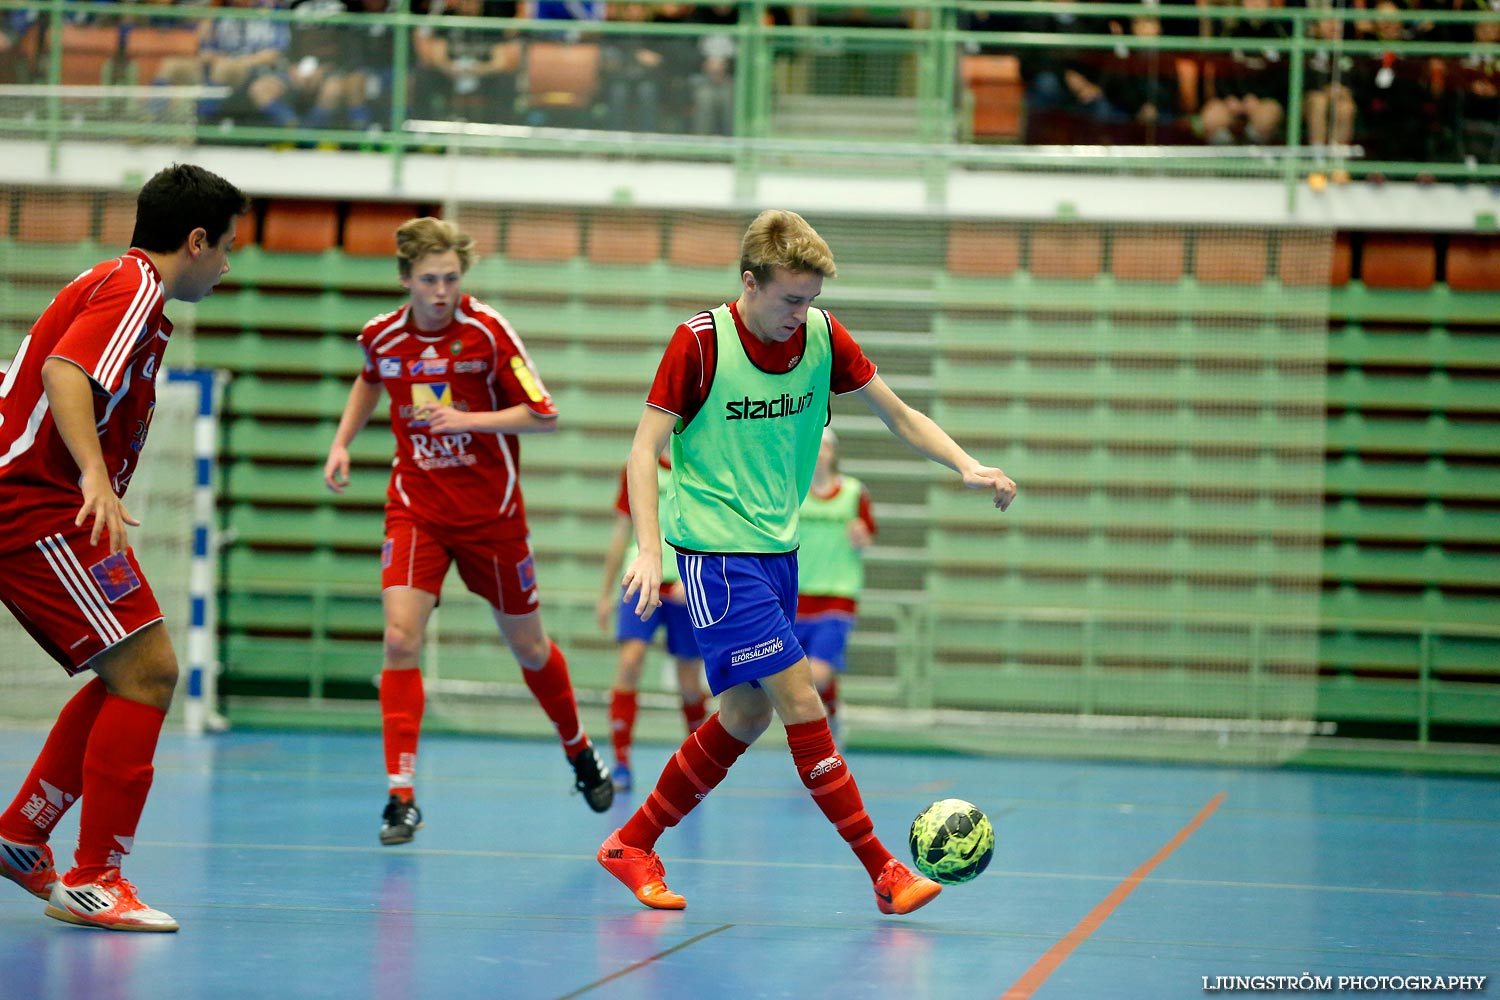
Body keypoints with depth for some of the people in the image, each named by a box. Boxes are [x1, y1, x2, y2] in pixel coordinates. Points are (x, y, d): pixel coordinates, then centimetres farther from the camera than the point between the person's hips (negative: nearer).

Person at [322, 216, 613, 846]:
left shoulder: (488, 331, -13)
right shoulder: (381, 337, -3)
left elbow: (544, 416, -12)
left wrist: (468, 419, -23)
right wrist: (342, 442, 11)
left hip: (490, 511, -1)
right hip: (416, 508, 1)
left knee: (527, 645, 12)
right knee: (400, 638, -18)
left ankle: (579, 751, 40)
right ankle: (401, 794, -14)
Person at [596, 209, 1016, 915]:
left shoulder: (822, 335, 0)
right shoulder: (702, 341, -14)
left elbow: (897, 415, 8)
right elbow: (645, 447, -12)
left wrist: (966, 467, -8)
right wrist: (649, 549, -23)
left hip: (777, 548, 7)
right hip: (717, 551, -7)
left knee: (748, 713, 10)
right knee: (800, 702, -13)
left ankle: (631, 844, 23)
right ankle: (883, 872, -10)